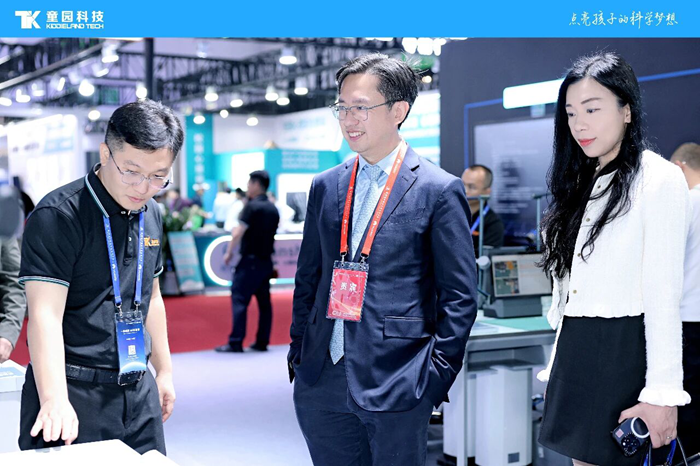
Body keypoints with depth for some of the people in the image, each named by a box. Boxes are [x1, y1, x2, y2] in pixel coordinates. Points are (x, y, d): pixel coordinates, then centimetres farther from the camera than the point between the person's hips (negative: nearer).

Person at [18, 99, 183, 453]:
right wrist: (55, 400, -32)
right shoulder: (59, 215, -15)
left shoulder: (151, 215, 8)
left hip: (138, 391, 6)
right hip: (74, 393, -6)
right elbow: (46, 314, -22)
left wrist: (164, 371, 20)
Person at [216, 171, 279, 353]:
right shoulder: (273, 209, 12)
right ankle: (262, 341, 12)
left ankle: (236, 342, -10)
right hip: (266, 261, 8)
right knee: (264, 300, 10)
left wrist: (229, 252, -6)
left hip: (250, 260, -8)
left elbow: (238, 233, -14)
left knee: (239, 298, -7)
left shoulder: (252, 206, -12)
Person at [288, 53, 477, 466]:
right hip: (322, 383, 5)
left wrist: (437, 374, -8)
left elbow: (459, 296, -5)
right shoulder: (325, 187, 10)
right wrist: (298, 353, 11)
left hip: (396, 384, -4)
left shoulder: (439, 191, -5)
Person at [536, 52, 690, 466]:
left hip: (626, 351, -7)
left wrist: (662, 393, -17)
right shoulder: (581, 184, 14)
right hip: (574, 354, 7)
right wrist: (560, 365, 15)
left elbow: (664, 295, -13)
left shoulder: (659, 180, -8)